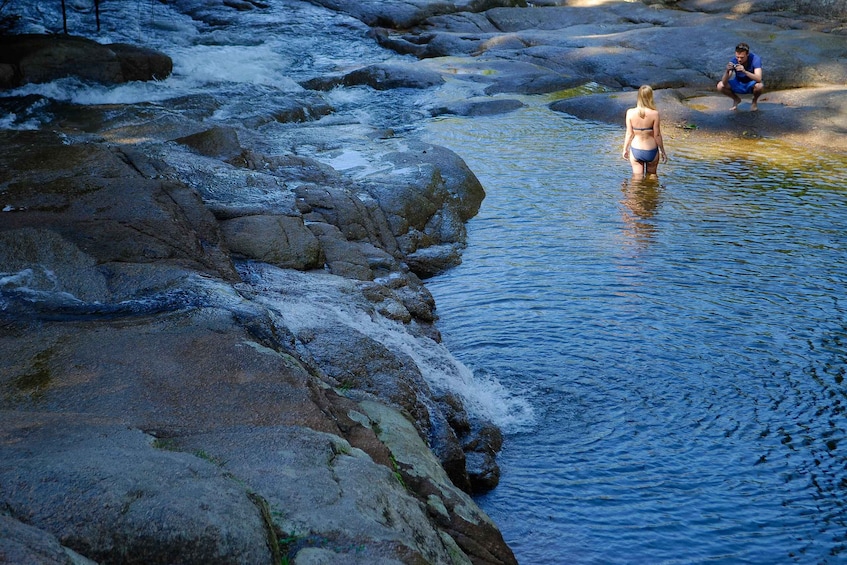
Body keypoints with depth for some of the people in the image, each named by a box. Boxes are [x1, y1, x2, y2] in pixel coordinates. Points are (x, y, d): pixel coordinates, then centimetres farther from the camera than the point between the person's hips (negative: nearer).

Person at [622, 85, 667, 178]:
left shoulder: (630, 112, -12)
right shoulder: (654, 114, -18)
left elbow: (629, 134, -5)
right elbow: (657, 135, -11)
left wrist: (625, 149, 10)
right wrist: (663, 152, 3)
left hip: (636, 150, 1)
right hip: (651, 151, -1)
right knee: (651, 175, 22)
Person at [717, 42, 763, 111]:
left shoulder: (755, 59, -28)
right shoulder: (733, 61, -22)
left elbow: (758, 79, -41)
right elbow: (724, 83, -27)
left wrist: (744, 71, -55)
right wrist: (727, 71, -48)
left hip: (751, 85, -2)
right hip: (738, 84, 2)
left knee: (759, 86, -36)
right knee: (720, 86, -21)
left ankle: (755, 101, 0)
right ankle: (736, 99, 9)